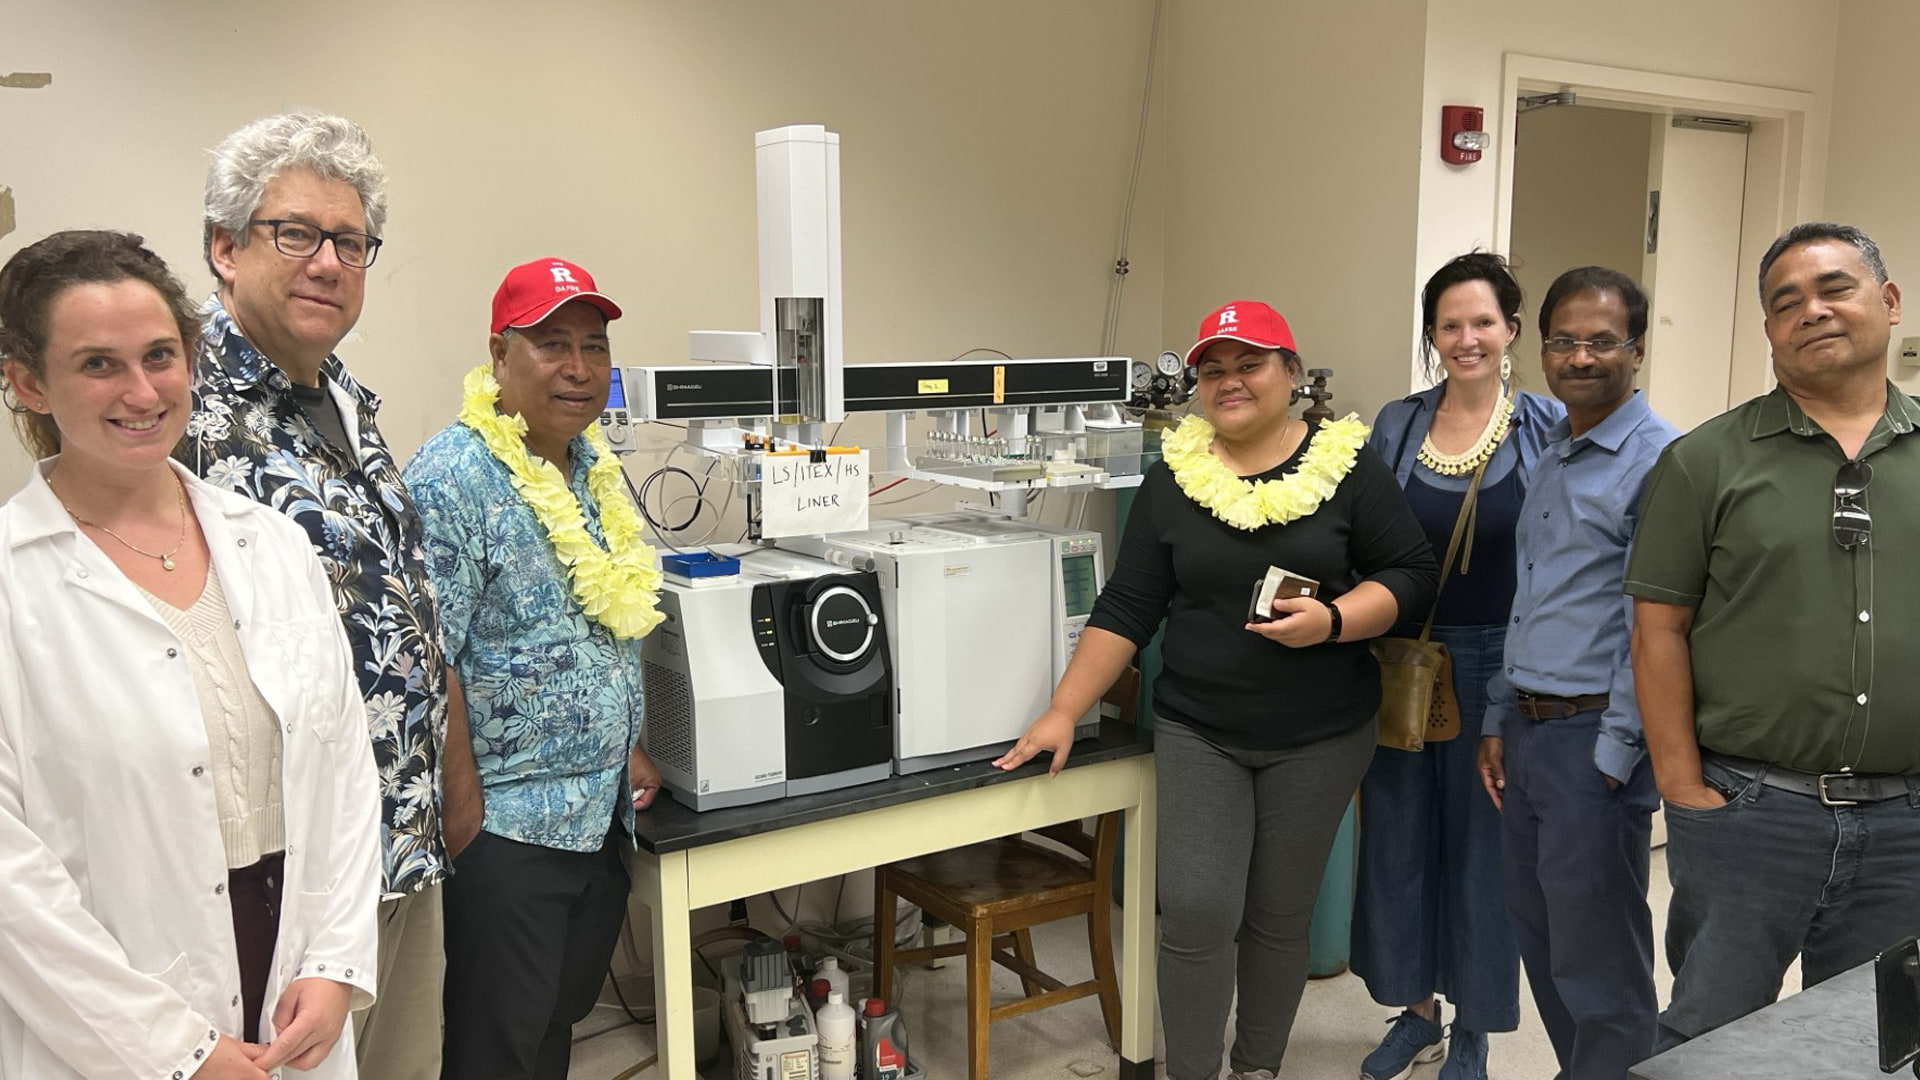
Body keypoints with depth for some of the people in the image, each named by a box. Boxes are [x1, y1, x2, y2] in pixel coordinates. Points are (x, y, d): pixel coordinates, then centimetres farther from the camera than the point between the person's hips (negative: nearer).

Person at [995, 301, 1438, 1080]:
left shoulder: (1347, 466, -5)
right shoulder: (1173, 476, 0)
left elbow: (1412, 575, -3)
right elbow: (1126, 608, 0)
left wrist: (1331, 620, -21)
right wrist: (1063, 713, -5)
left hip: (1320, 736, -1)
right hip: (1196, 732, 1)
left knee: (1280, 915, 11)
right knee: (1195, 912, -5)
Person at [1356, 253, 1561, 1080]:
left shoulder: (1548, 426, -5)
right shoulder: (1396, 424, 2)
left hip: (1501, 664, -2)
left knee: (1485, 841, 9)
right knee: (1398, 836, 11)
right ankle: (1416, 1010, 31)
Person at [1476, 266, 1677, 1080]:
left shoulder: (1660, 462, -13)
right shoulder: (1546, 456, 14)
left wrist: (1615, 758, -16)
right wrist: (1499, 722, 14)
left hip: (1596, 740, -8)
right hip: (1527, 731, 8)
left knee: (1598, 962, 3)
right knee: (1541, 940, 18)